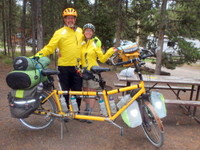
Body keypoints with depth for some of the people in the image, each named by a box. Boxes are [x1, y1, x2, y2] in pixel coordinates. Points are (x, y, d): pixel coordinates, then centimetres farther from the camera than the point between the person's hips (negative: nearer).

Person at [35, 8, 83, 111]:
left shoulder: (80, 31, 11)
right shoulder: (59, 32, -1)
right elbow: (49, 47, -9)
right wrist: (38, 55, -21)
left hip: (77, 66, 3)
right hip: (64, 66, -2)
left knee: (78, 90, 7)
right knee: (65, 91, 8)